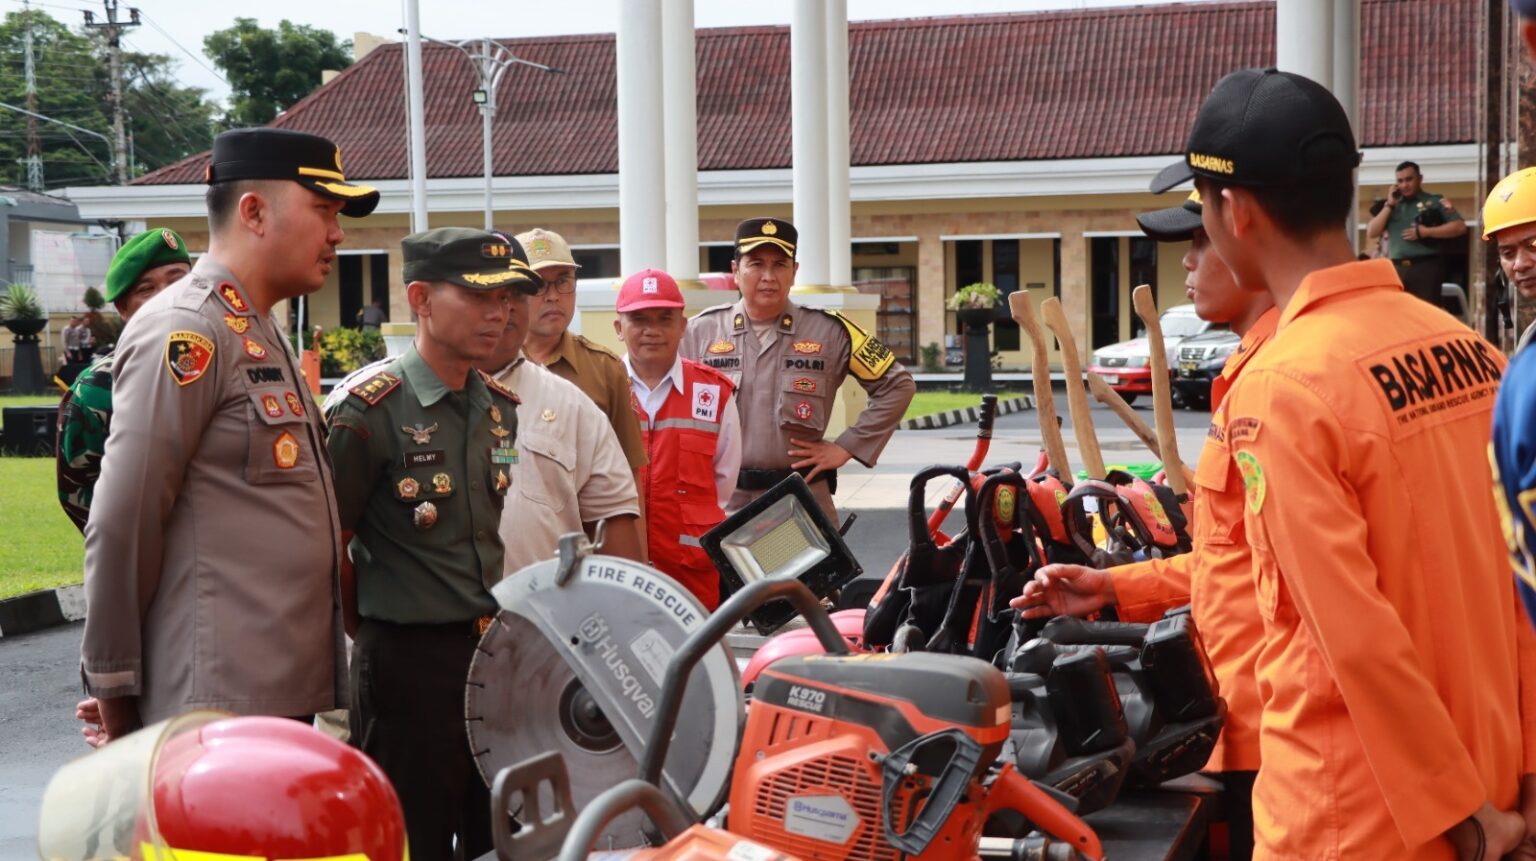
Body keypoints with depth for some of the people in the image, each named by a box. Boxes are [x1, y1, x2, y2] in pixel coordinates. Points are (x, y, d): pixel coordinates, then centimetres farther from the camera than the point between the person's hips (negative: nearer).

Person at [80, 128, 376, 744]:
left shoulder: (259, 334, 18)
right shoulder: (187, 330, -12)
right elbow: (121, 525, -16)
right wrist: (116, 690, -10)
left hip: (285, 696, 9)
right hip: (217, 709, -9)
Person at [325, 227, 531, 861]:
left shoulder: (504, 409, 9)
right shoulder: (370, 411, -12)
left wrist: (501, 633, 14)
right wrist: (373, 636, -1)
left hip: (498, 653, 6)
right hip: (409, 663, -6)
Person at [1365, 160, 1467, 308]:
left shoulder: (1435, 202, 5)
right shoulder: (1391, 205, 17)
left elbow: (1460, 227, -4)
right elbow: (1371, 234, 9)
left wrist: (1426, 232, -11)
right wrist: (1389, 205, 4)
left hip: (1425, 267, -4)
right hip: (1397, 269, 4)